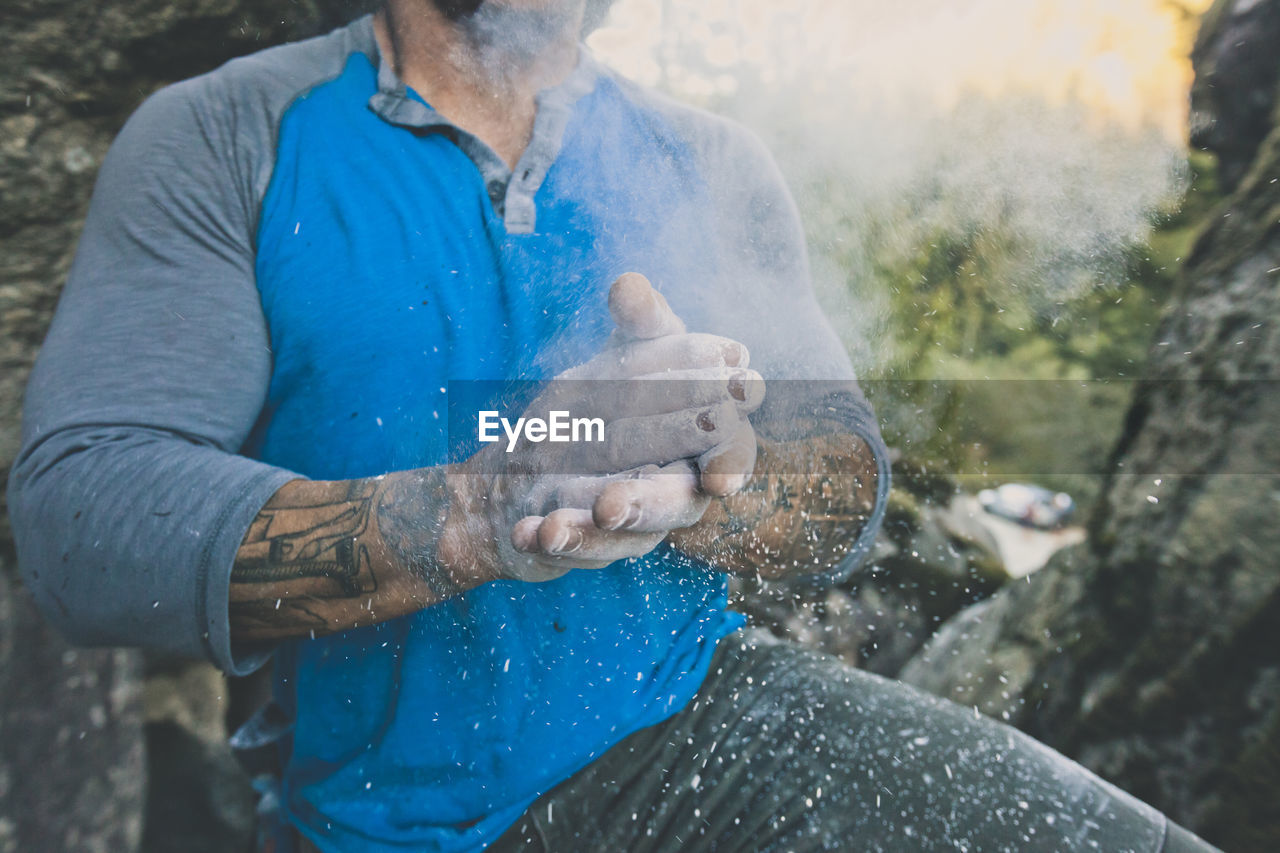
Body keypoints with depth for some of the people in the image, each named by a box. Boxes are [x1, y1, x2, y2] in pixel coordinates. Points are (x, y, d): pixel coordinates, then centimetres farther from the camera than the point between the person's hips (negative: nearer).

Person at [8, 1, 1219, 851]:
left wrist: (700, 491, -26)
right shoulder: (220, 142, -4)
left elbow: (848, 493, -2)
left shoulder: (711, 168, 3)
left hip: (700, 721, 3)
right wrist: (482, 512, -31)